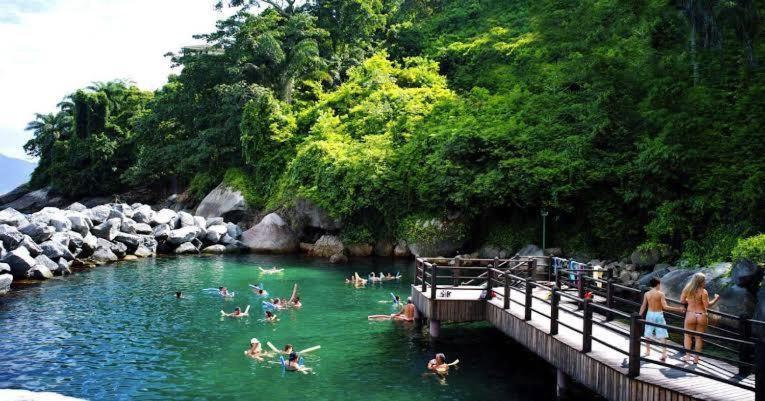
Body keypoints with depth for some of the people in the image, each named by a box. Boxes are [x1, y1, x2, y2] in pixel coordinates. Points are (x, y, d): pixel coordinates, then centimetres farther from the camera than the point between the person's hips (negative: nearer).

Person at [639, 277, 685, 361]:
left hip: (649, 314, 3)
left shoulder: (647, 294, -1)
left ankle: (647, 351, 26)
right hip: (658, 315, -3)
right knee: (662, 335, 0)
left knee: (648, 334, 17)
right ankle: (664, 353, -9)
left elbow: (643, 306, 3)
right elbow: (665, 307, -17)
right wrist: (677, 309, -12)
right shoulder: (661, 294, -12)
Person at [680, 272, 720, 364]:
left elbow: (682, 300, 5)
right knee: (699, 338, 9)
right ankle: (696, 358, 14)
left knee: (688, 335, 14)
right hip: (701, 315, -2)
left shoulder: (687, 289, 0)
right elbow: (707, 305, -14)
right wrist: (716, 299, -1)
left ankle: (687, 355, 6)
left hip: (690, 314, 2)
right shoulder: (703, 291, -13)